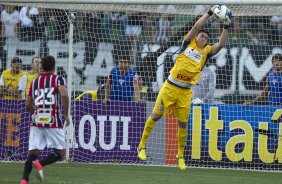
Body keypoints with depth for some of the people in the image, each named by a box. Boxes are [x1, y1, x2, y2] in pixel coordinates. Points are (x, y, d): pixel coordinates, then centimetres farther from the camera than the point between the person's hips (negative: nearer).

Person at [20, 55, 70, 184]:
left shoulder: (35, 81, 14)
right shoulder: (58, 79, 1)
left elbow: (28, 104, 16)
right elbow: (64, 95, -17)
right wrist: (66, 114, -7)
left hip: (36, 121, 4)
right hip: (53, 121, -4)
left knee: (33, 152, 3)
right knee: (60, 153, 3)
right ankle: (40, 164, -23)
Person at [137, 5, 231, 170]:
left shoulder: (207, 51, 7)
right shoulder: (189, 43, 3)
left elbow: (220, 44, -8)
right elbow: (197, 26, -7)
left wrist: (226, 27, -15)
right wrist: (210, 12, -7)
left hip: (185, 92, 2)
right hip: (170, 87, -2)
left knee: (183, 124, 3)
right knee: (156, 116, 2)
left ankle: (181, 156, 16)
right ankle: (142, 146, 15)